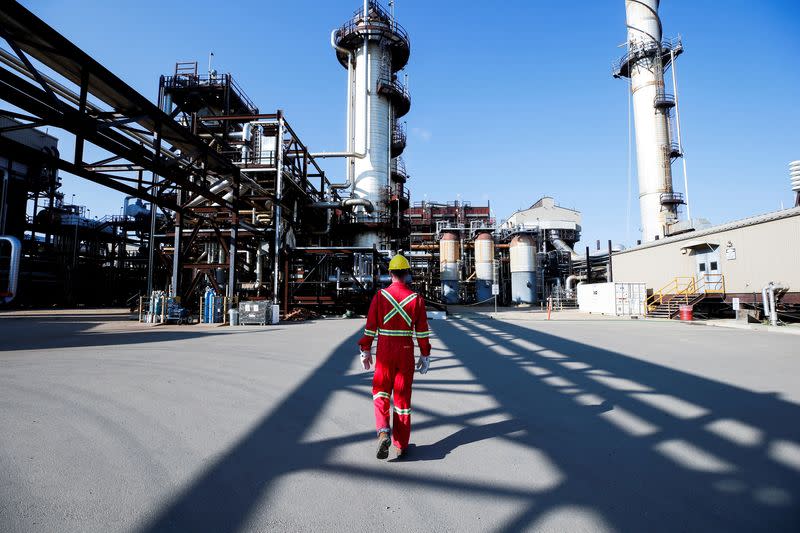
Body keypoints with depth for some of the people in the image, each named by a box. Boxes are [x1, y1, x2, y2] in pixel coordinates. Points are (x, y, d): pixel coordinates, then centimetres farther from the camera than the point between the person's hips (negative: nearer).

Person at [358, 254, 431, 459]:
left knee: (380, 391, 17)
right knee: (403, 395, 10)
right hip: (406, 351, 1)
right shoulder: (416, 298, -3)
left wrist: (365, 350, 6)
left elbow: (370, 326, -4)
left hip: (384, 351, -1)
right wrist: (425, 355, 7)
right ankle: (401, 445, 19)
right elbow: (422, 331, -1)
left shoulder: (380, 295, -5)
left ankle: (383, 431, -5)